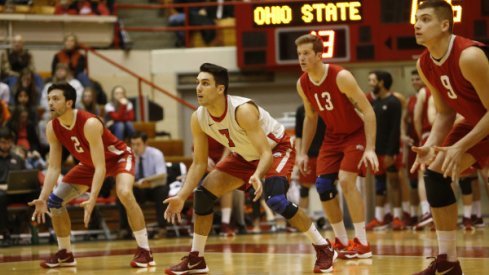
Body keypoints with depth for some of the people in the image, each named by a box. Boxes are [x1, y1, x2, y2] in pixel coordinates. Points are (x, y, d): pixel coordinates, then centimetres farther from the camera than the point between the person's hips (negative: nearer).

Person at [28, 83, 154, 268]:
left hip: (117, 157, -7)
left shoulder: (89, 123, -37)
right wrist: (43, 198, -24)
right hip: (89, 163, 7)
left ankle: (144, 251, -26)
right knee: (54, 200, -2)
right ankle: (65, 254, 14)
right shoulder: (52, 128, -17)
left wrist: (92, 199, -47)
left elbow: (100, 167, -37)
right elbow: (54, 168, -12)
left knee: (124, 193, -35)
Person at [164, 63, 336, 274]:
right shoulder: (198, 118, -17)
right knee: (203, 192, -5)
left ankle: (324, 249, -12)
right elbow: (199, 163, -7)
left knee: (276, 200, -28)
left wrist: (257, 176, -59)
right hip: (245, 156, 7)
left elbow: (266, 153, -38)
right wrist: (181, 197, -17)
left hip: (277, 148, -7)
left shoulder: (243, 110, -36)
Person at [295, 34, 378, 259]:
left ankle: (362, 243, -14)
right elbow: (310, 117, 10)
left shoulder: (341, 77, -27)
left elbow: (368, 110, -25)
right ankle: (342, 242, 12)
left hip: (356, 133, -7)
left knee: (346, 181, -21)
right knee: (323, 186, -2)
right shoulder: (302, 84, -7)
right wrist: (304, 152, 7)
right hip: (333, 136, 7)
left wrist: (370, 148, -32)